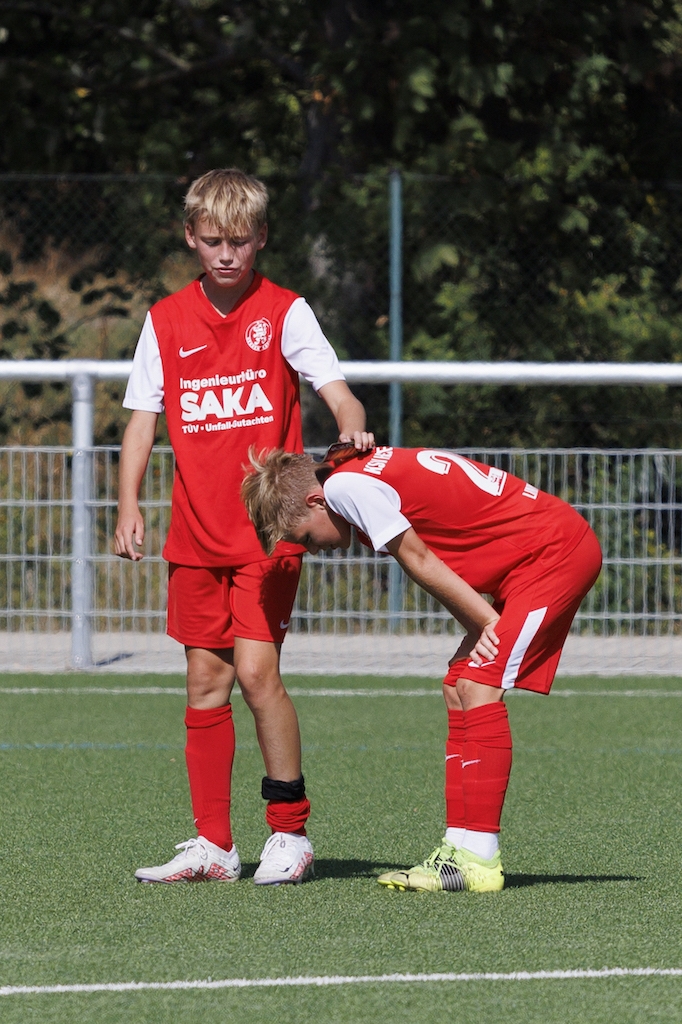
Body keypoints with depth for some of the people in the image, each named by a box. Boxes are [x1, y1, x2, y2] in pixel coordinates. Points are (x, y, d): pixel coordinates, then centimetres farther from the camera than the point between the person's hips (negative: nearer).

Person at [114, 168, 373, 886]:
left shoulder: (284, 312, -2)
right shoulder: (166, 322, 7)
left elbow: (333, 385, -11)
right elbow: (142, 418, 8)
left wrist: (351, 423, -33)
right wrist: (128, 504, -4)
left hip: (269, 528, -4)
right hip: (196, 533, 4)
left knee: (256, 669, -14)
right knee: (206, 680, 5)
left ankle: (290, 833, -3)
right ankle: (212, 845, 11)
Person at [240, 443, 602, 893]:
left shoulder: (346, 486, -16)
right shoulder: (368, 476, 13)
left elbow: (419, 562, -12)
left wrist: (488, 624, -4)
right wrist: (481, 633, -4)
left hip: (556, 549, -10)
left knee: (478, 688, -16)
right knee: (458, 690, 7)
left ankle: (478, 859, -18)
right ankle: (462, 848, 5)